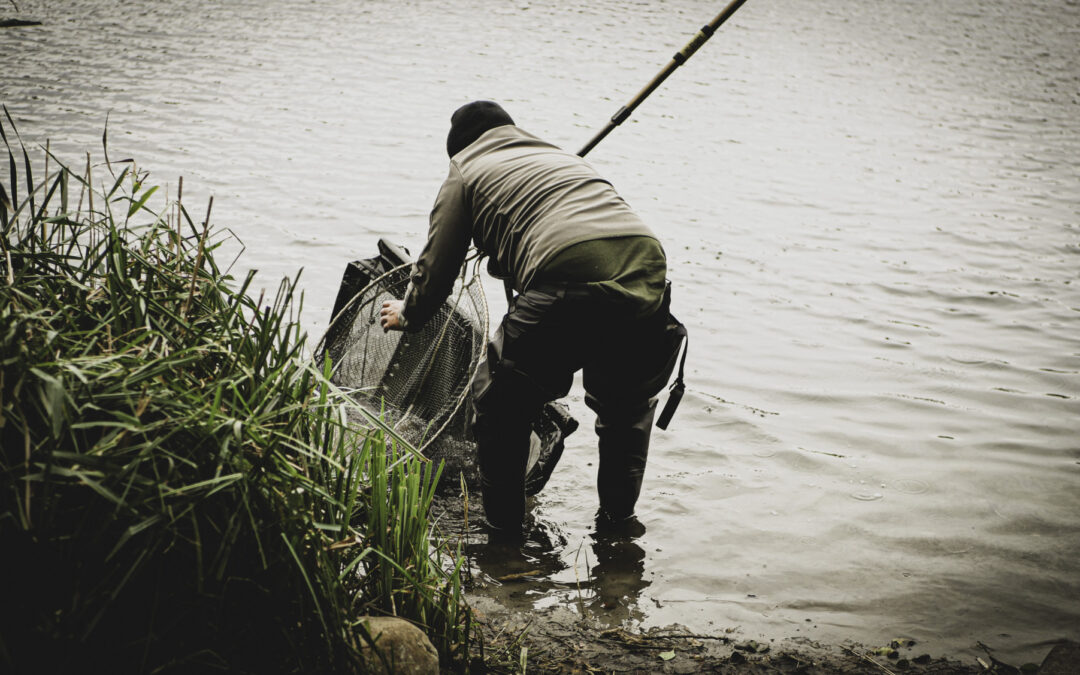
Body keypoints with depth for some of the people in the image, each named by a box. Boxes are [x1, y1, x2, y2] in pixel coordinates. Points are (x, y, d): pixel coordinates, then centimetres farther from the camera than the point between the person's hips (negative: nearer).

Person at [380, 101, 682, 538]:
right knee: (627, 406, 30)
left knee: (501, 407, 17)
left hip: (568, 284, -5)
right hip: (646, 269, 6)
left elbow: (436, 268, 22)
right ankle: (617, 521, 38)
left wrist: (408, 314, 44)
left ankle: (503, 534, 25)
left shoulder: (466, 172, 21)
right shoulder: (563, 157, 37)